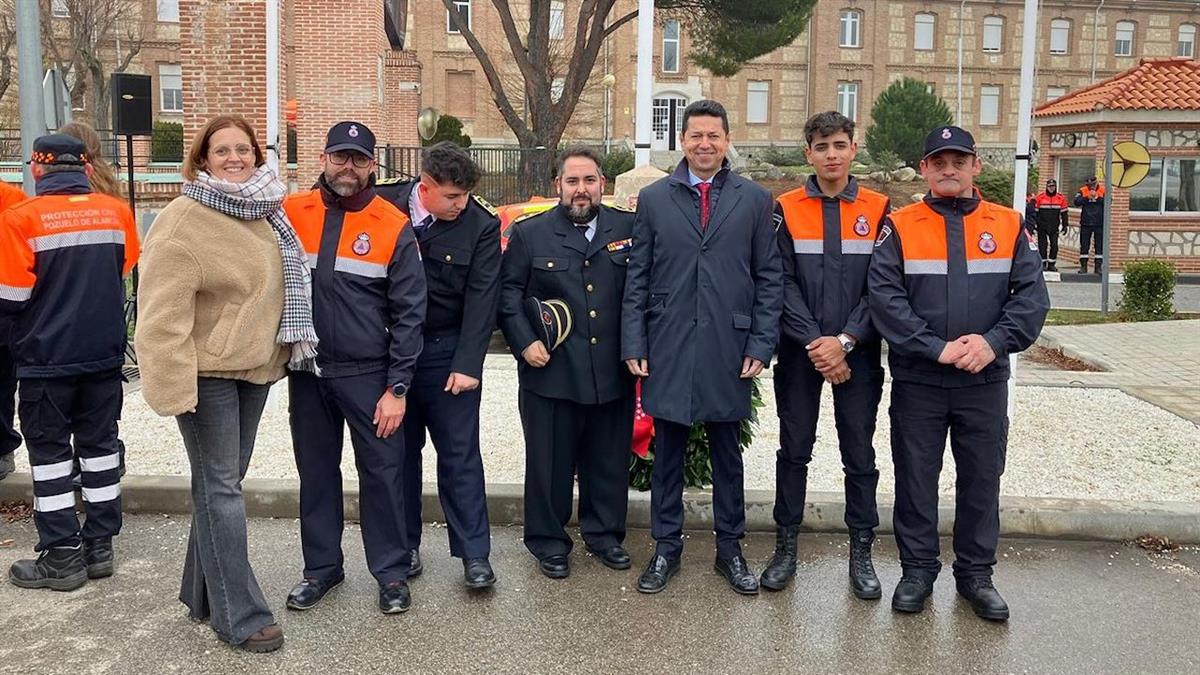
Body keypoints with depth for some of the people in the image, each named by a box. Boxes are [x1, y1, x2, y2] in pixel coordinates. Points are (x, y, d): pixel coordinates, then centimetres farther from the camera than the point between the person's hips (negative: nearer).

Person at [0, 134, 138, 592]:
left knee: (50, 451, 7)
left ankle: (63, 556, 13)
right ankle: (100, 546, 21)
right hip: (105, 353, 4)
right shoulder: (117, 211, -2)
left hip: (47, 357, -4)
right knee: (99, 443, 14)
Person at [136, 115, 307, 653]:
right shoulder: (183, 219, -13)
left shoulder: (266, 214, 9)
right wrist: (173, 380, -22)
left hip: (255, 367, 7)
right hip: (207, 371, -7)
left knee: (224, 482, 16)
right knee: (220, 488, -1)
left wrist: (286, 349, 17)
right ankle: (239, 614, 7)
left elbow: (285, 284, 20)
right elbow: (163, 310, -18)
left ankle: (203, 593, 31)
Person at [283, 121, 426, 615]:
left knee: (382, 472, 4)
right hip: (307, 372, 3)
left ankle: (391, 571, 19)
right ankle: (321, 567, 28)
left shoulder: (394, 226, -5)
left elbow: (408, 312, -5)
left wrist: (397, 388, -9)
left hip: (369, 375, -2)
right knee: (316, 473, 13)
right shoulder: (291, 213, 1)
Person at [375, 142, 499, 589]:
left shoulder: (481, 224, -9)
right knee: (400, 451, 11)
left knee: (460, 454, 1)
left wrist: (467, 364, -14)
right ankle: (405, 546, 24)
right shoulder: (383, 204, -6)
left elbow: (481, 299, -9)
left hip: (447, 351, -2)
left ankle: (474, 554, 8)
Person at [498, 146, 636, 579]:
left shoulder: (629, 229, 6)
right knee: (550, 461, 7)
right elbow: (509, 293, 3)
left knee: (609, 459, 13)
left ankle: (604, 533, 31)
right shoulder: (529, 233, 2)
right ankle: (549, 542, 23)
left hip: (613, 372, 2)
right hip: (550, 372, -2)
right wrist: (524, 342, -8)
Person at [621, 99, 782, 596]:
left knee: (727, 452, 11)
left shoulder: (754, 200, 5)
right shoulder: (654, 198, 5)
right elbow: (637, 277, 4)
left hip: (728, 349, 0)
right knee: (667, 451, 9)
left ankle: (729, 546, 26)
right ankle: (667, 546, 23)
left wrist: (761, 344, -3)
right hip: (667, 348, 0)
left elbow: (769, 278, 5)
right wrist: (634, 343, -1)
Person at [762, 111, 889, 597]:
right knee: (794, 451, 8)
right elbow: (783, 283, -4)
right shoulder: (786, 210, 2)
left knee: (860, 455, 7)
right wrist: (814, 345, -13)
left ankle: (861, 553, 20)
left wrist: (845, 341, -13)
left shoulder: (878, 209, 3)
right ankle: (786, 547, 20)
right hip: (799, 352, 0)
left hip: (857, 352, 0)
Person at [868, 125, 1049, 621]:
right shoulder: (900, 227, -1)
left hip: (985, 381, 2)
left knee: (982, 479, 11)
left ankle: (976, 573, 26)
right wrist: (936, 348, -18)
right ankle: (917, 569, 23)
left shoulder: (1008, 226, 5)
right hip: (917, 381, -1)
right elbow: (884, 297, -11)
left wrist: (995, 342, -16)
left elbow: (1032, 295, -1)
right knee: (916, 479, 8)